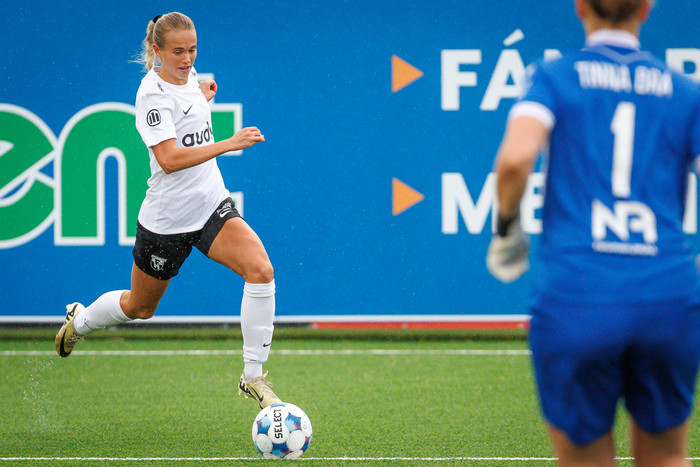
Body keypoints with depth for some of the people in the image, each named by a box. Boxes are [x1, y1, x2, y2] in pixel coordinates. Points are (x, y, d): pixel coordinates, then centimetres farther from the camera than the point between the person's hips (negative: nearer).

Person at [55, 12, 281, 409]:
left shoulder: (188, 76, 4)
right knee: (140, 307, 15)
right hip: (167, 220, -5)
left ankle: (253, 376, -15)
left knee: (260, 270, -21)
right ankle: (80, 321, 48)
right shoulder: (153, 94, -20)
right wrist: (229, 144, -38)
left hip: (212, 205, 5)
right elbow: (169, 158, -34)